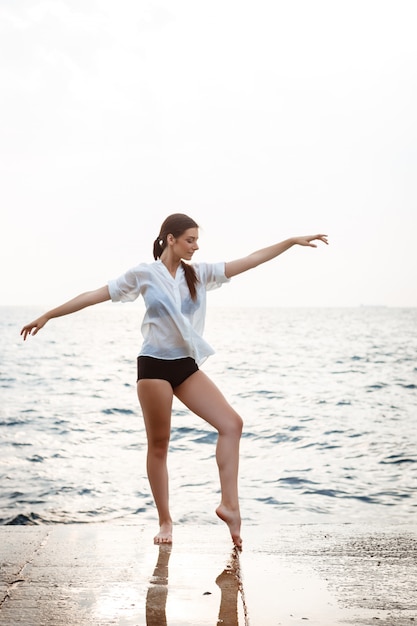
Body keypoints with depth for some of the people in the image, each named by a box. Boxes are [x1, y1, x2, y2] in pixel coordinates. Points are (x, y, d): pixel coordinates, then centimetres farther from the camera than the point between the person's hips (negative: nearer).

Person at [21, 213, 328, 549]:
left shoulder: (199, 273, 5)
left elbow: (249, 261, 2)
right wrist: (47, 316, -1)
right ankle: (165, 521, 15)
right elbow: (94, 295, -2)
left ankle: (229, 504, -5)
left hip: (187, 366, 5)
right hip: (155, 365, -5)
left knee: (232, 423, -8)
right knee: (159, 445, 3)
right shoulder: (144, 274, -5)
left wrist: (293, 241, -3)